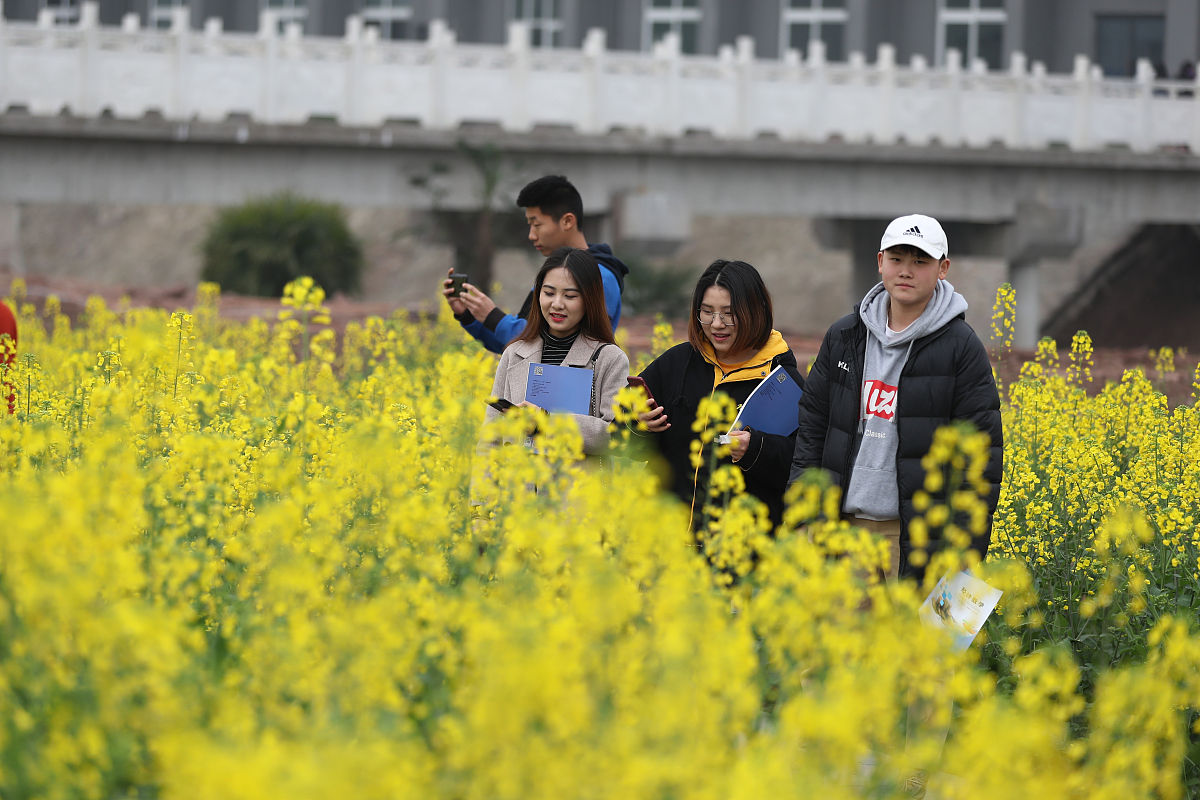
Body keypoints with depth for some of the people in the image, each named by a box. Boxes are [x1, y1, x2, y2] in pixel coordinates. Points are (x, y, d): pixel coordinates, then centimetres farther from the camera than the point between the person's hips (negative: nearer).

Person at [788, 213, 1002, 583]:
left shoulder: (960, 349, -4)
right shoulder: (843, 337, 9)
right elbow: (811, 423, 15)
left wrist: (969, 549, -10)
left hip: (917, 534, -4)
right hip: (843, 524, 4)